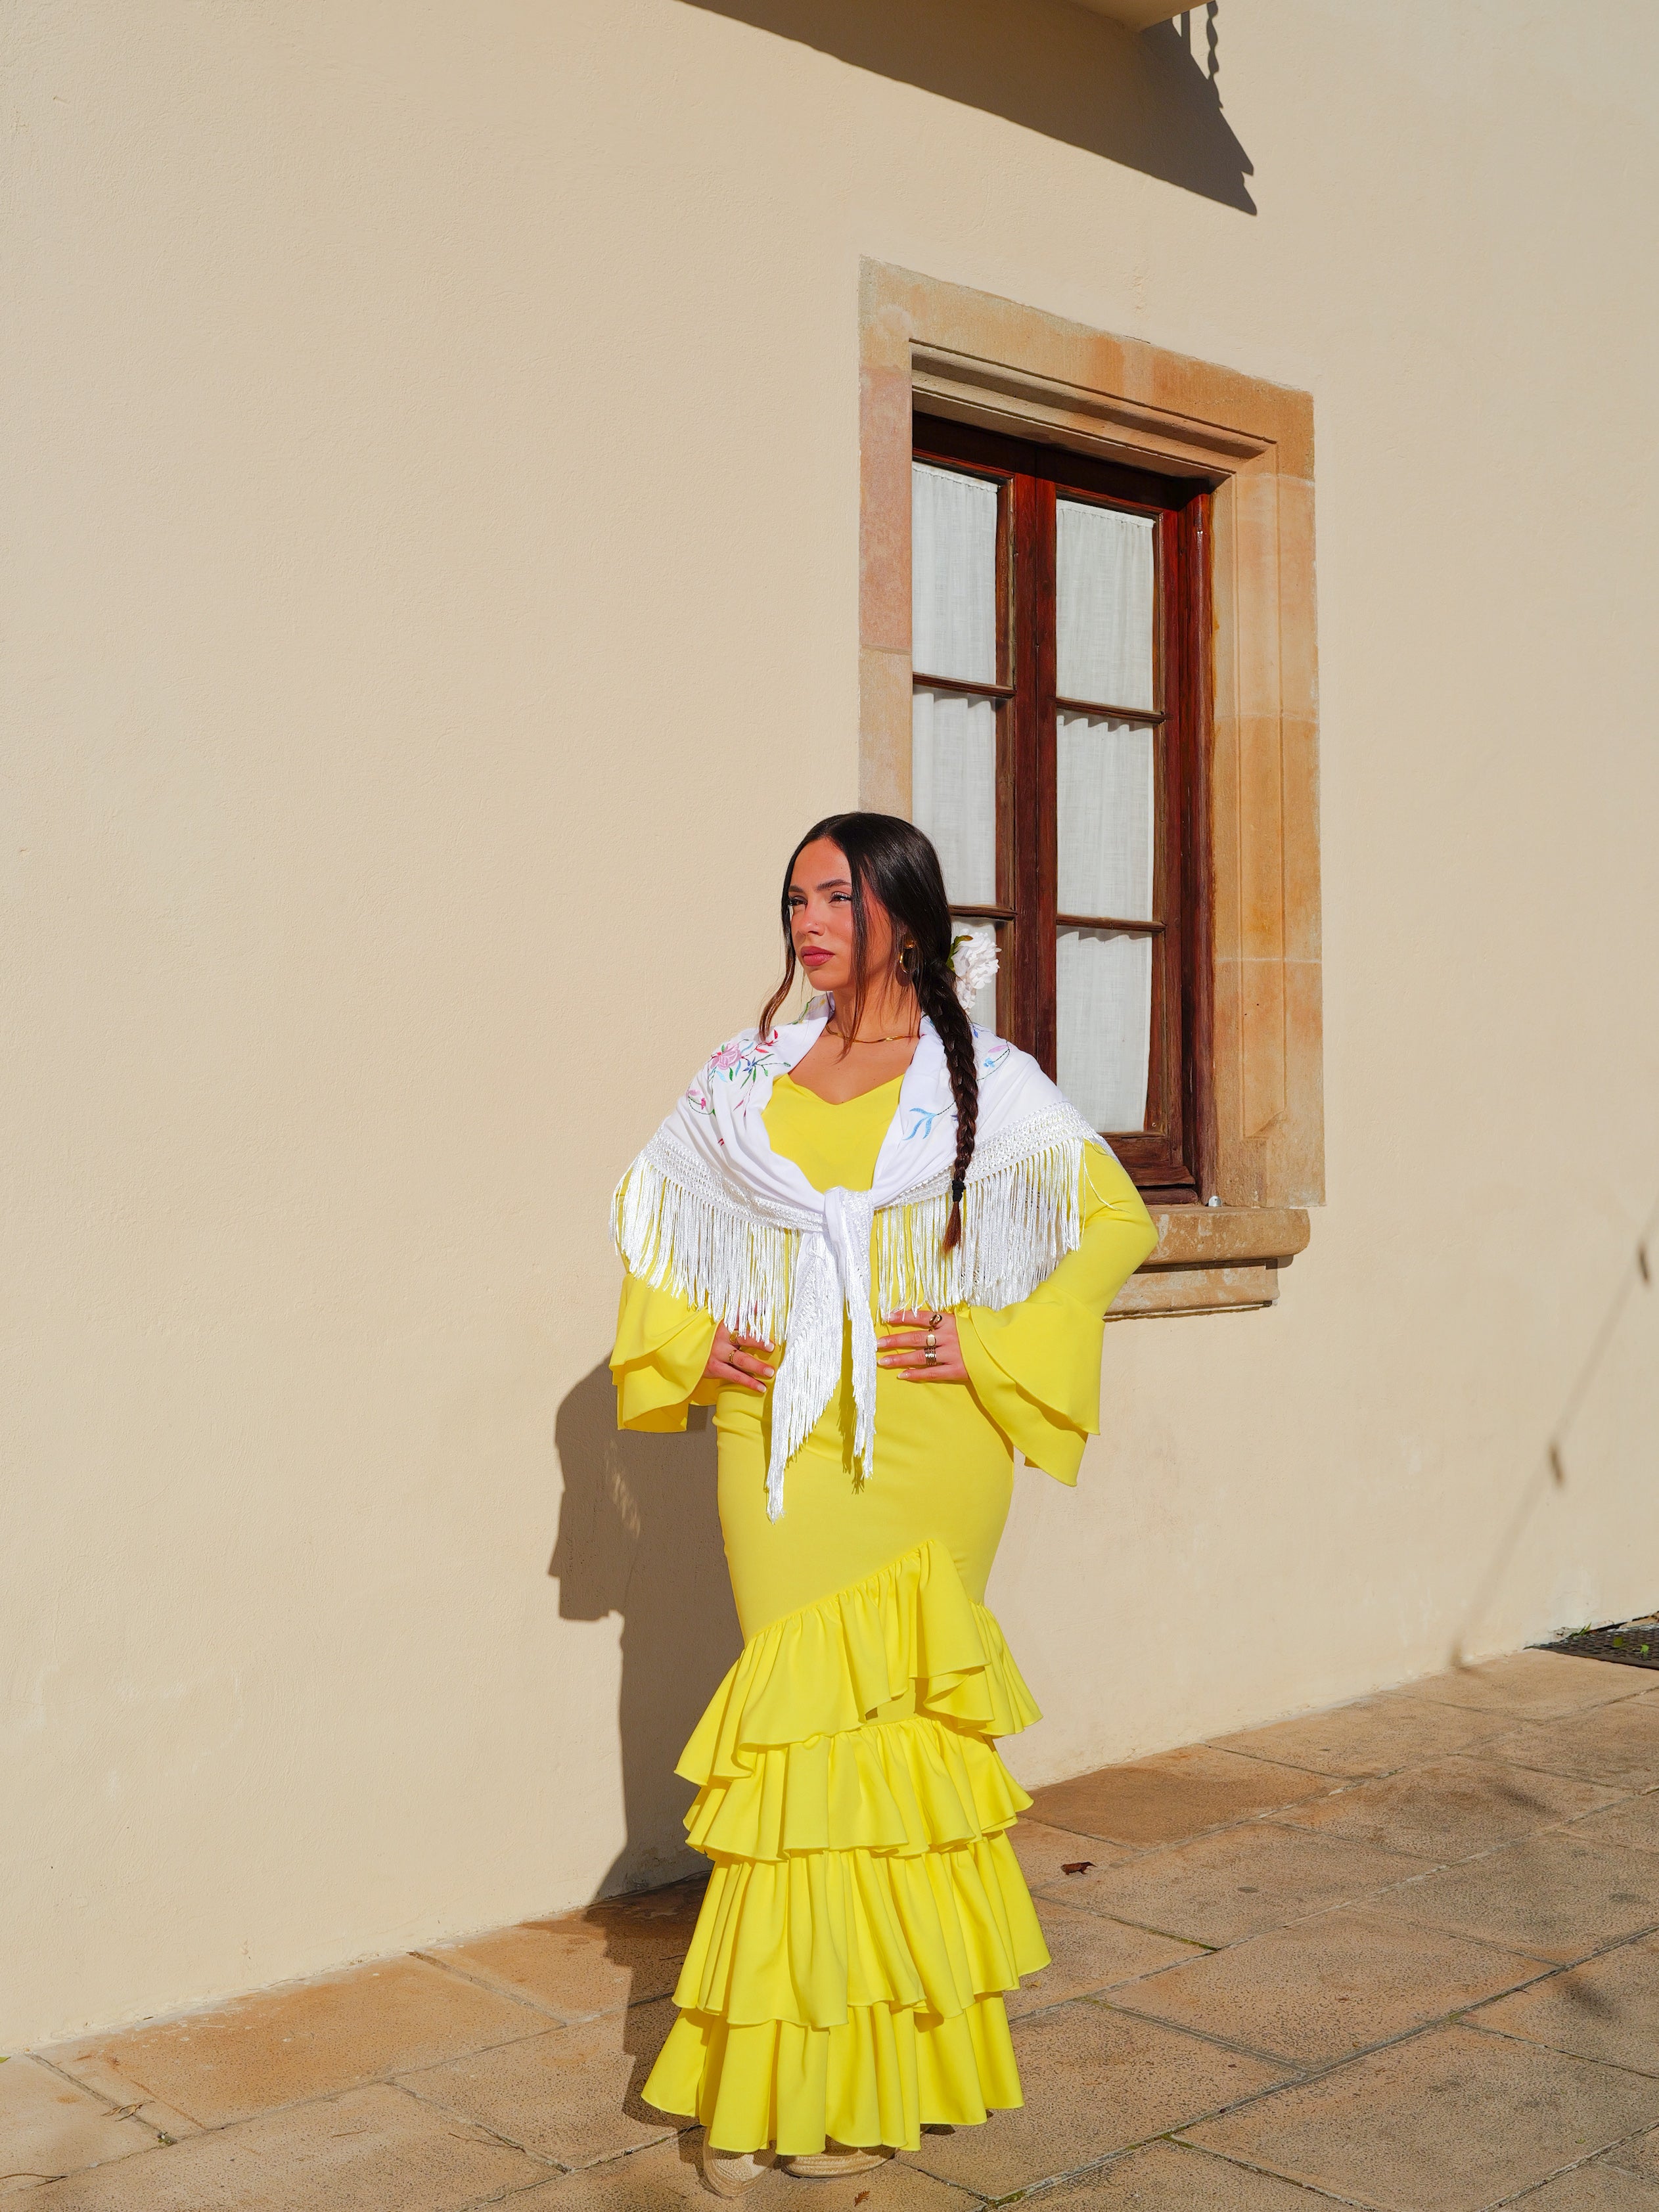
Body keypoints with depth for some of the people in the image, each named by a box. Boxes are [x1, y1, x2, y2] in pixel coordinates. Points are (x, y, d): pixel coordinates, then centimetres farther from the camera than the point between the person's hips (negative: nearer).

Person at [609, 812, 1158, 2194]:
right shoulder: (746, 1079, 11)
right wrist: (688, 1343, 7)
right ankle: (766, 2078, 12)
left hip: (929, 1442, -2)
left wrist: (996, 1342, -5)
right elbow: (654, 1209, 23)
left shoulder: (983, 1082, 2)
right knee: (804, 1727, 0)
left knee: (879, 1724, -1)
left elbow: (1118, 1219, 4)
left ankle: (871, 2070, 14)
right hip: (779, 1438, 2)